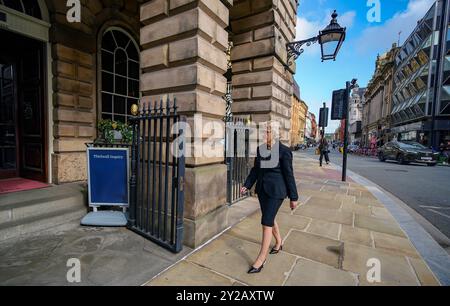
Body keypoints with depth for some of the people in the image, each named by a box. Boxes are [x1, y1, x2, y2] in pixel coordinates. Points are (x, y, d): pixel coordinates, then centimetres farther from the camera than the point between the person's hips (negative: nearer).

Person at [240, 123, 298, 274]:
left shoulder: (283, 151, -14)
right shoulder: (260, 149, 2)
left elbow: (289, 174, -11)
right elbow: (255, 169, 10)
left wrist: (293, 197, -6)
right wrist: (247, 185, 0)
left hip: (276, 191, -6)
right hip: (262, 189, 7)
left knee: (266, 222, -4)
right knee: (270, 219, 20)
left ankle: (261, 259, 11)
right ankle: (279, 242, 47)